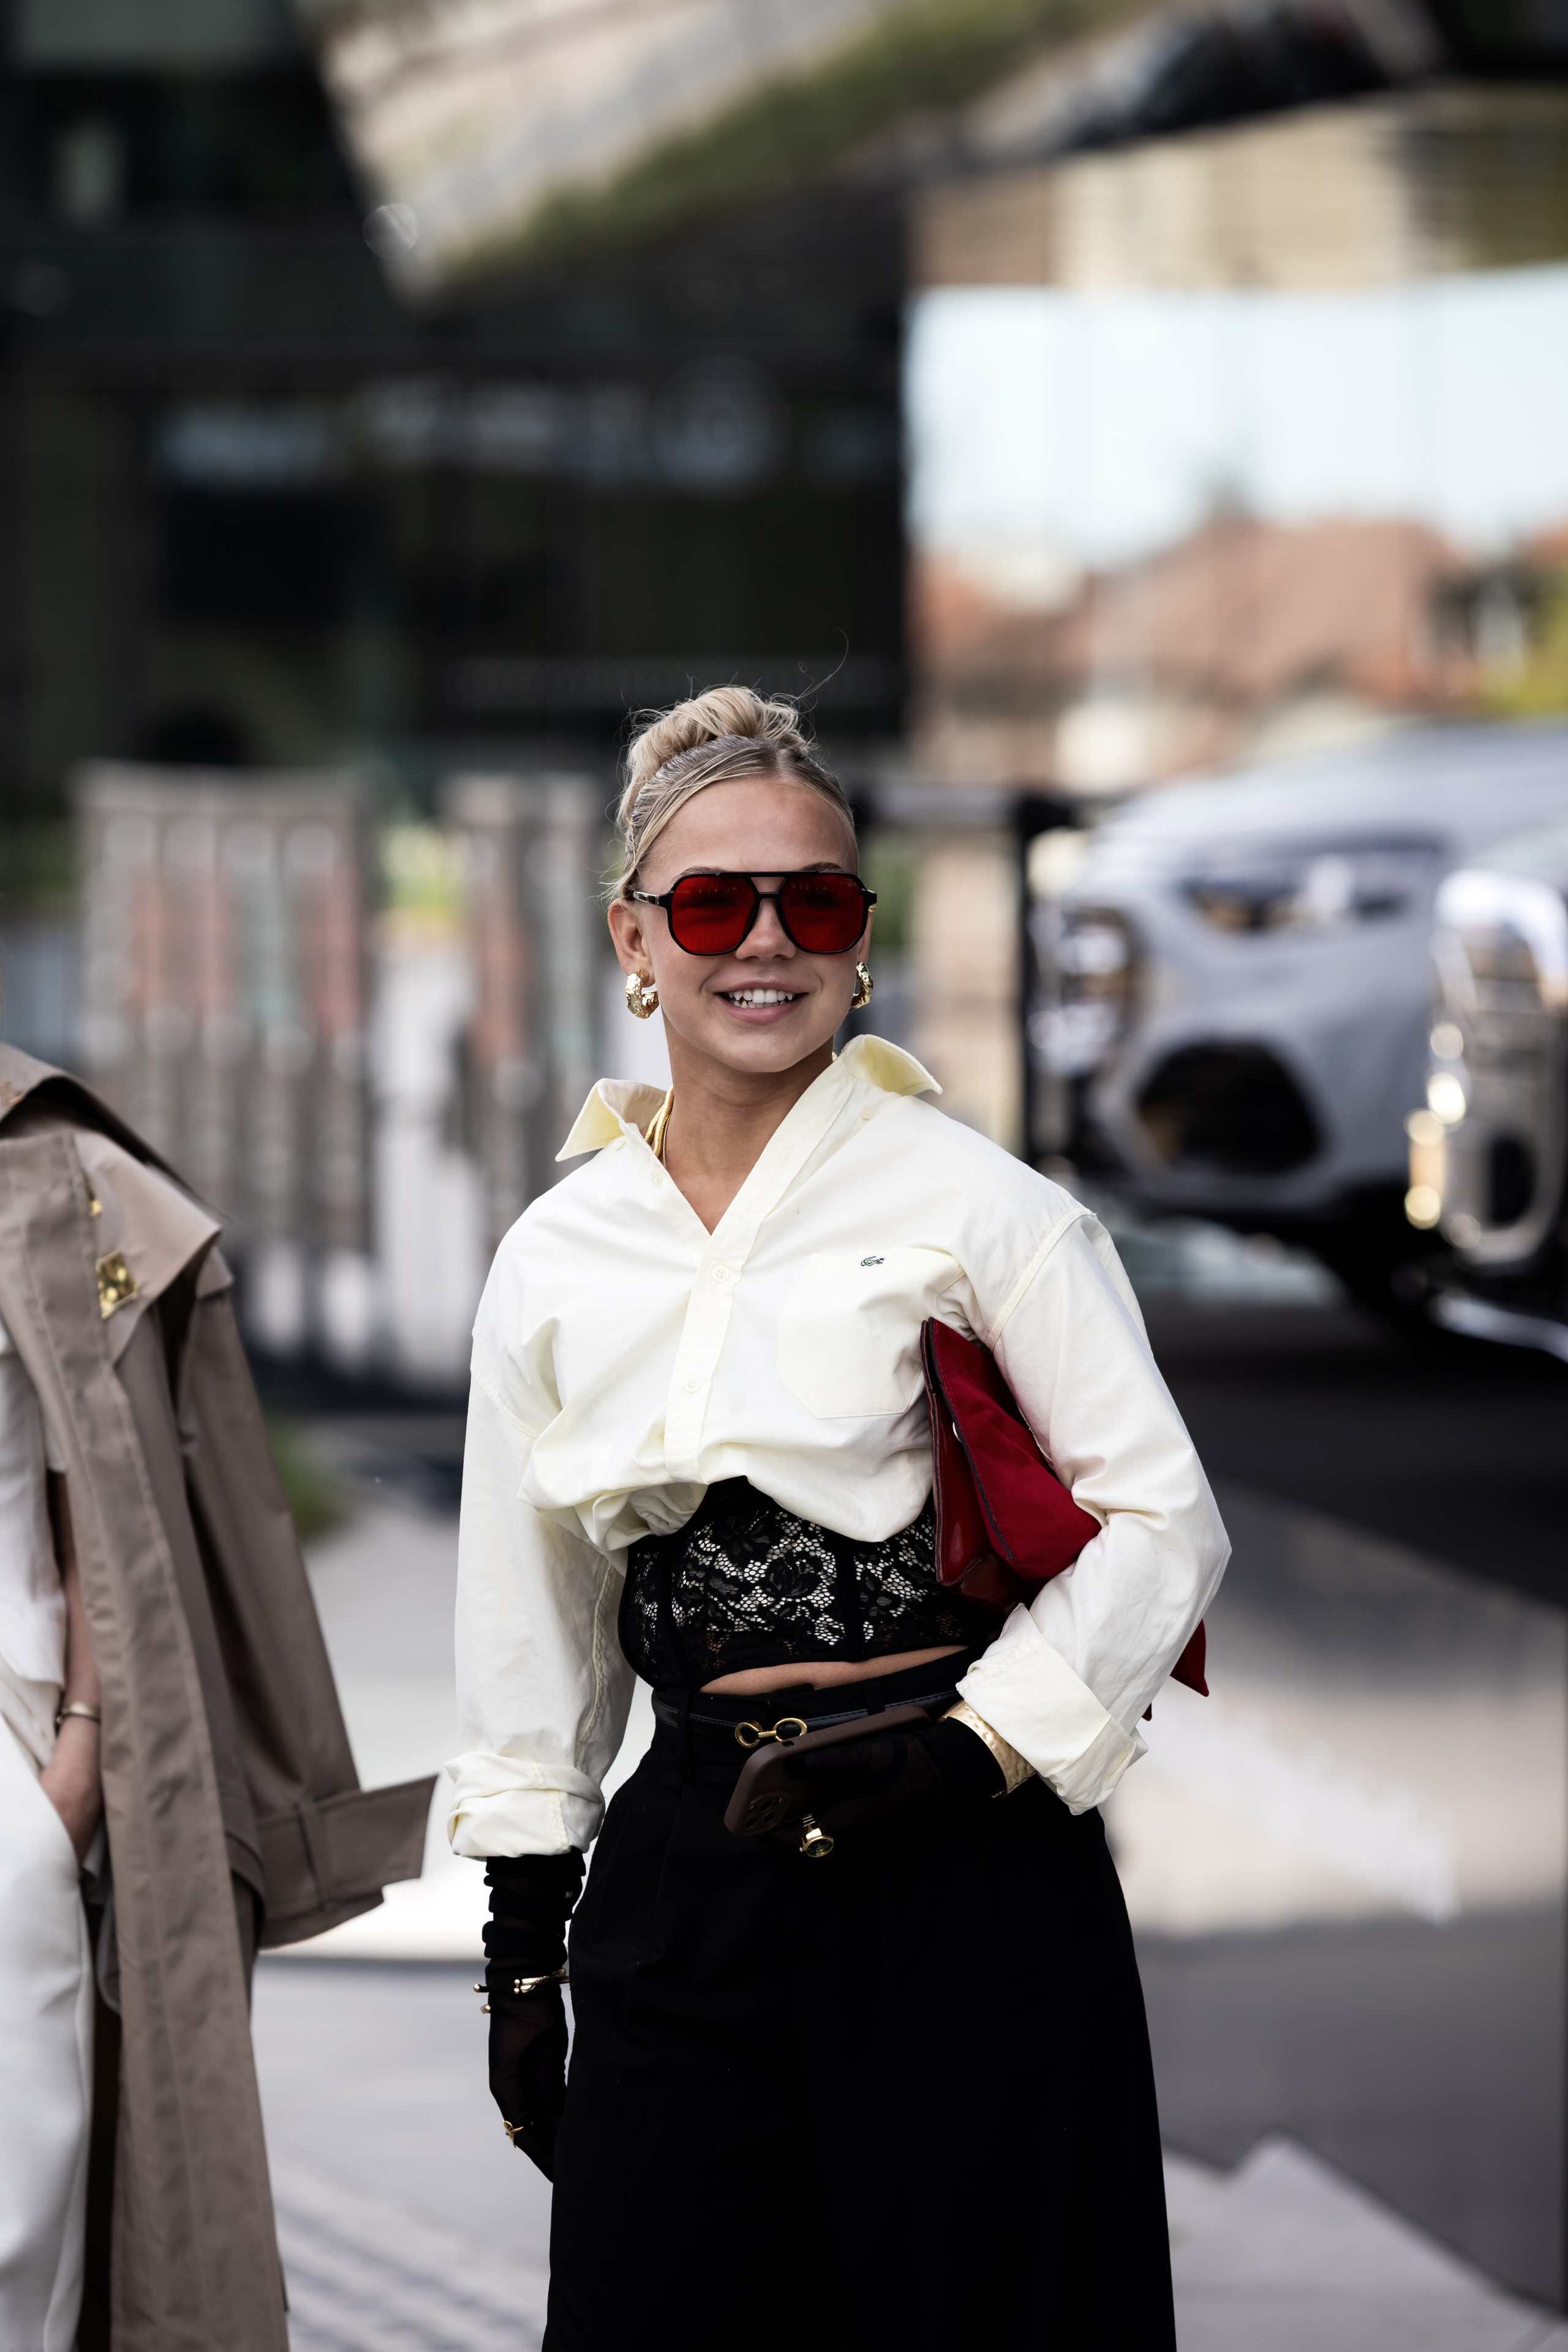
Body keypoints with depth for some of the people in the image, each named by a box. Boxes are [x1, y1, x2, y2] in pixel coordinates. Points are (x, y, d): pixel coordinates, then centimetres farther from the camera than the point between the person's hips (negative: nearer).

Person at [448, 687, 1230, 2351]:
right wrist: (523, 1948, 15)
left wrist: (974, 1752, -13)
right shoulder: (554, 1260, 10)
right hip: (690, 1877, 4)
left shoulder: (978, 1208, -3)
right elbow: (533, 1629, 17)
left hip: (968, 1879, -4)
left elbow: (1163, 1522, -3)